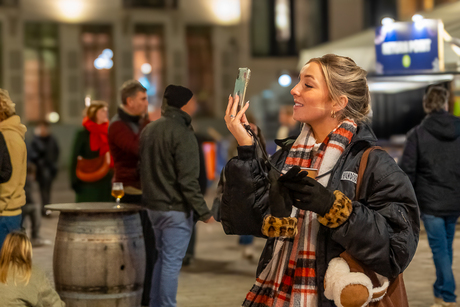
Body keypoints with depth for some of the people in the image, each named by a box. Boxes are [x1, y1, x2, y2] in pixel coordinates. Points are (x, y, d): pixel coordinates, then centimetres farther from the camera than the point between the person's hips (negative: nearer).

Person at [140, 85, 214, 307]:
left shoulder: (149, 130, 8)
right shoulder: (182, 133, -16)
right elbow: (188, 180, -20)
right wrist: (203, 211, -16)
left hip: (153, 206, 8)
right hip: (176, 209, -8)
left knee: (162, 258, 18)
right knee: (172, 263, -2)